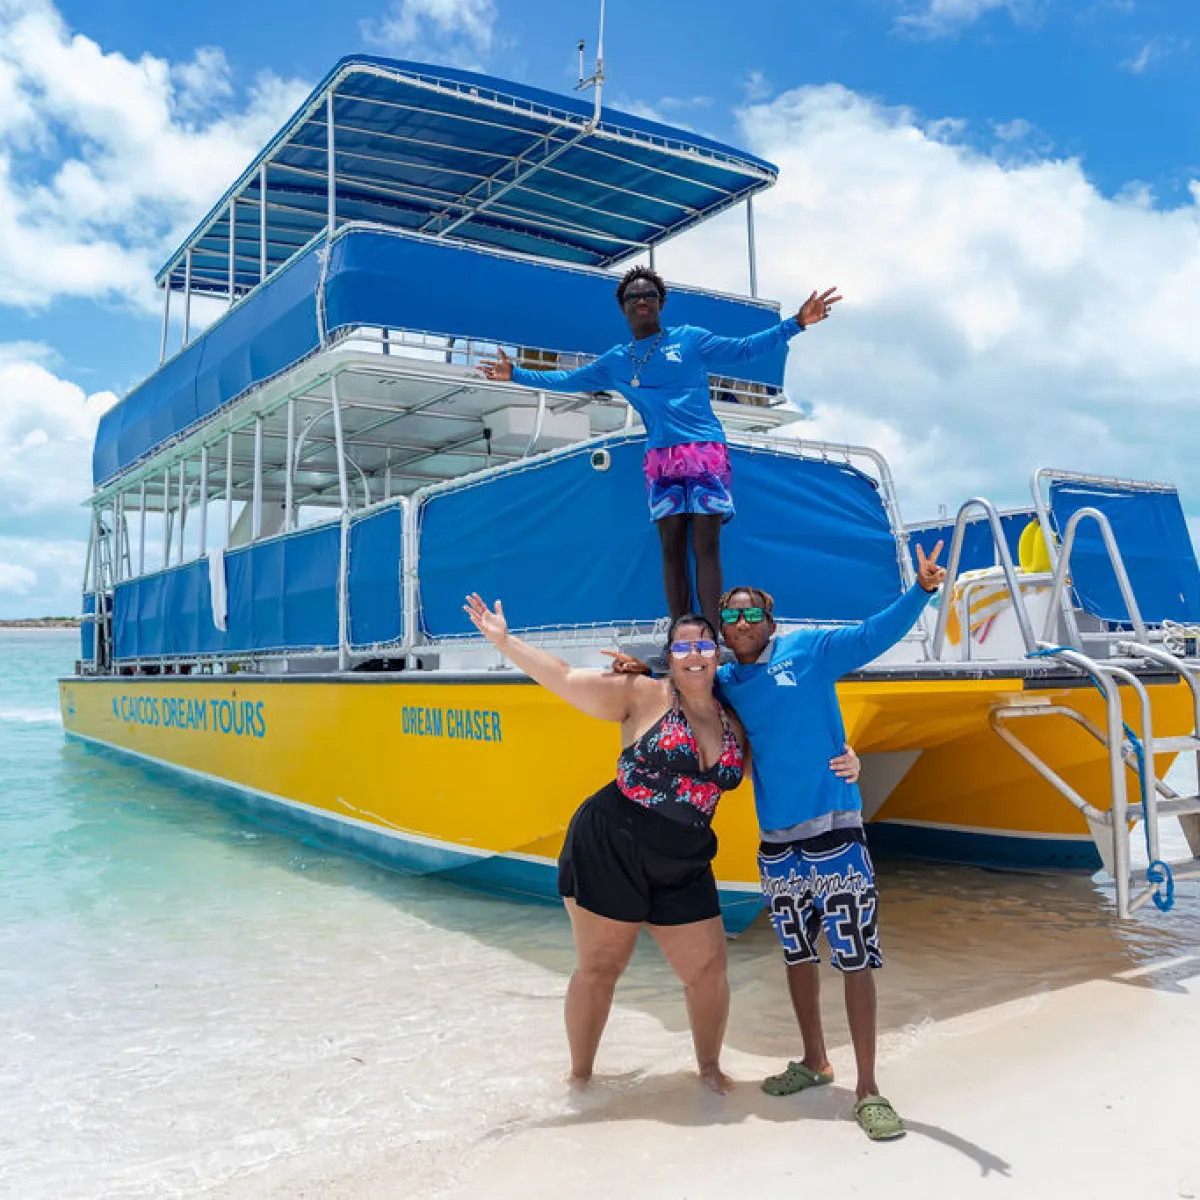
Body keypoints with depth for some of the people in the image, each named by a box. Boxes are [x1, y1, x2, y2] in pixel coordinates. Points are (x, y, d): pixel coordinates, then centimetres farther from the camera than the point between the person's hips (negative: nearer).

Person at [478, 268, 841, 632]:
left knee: (706, 549, -8)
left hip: (705, 452, -3)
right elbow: (568, 379, 26)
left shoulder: (689, 339, 9)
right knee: (672, 552, 1)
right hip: (660, 458, 3)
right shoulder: (615, 361, 17)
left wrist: (796, 323, 0)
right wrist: (516, 374, 25)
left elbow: (744, 348, 7)